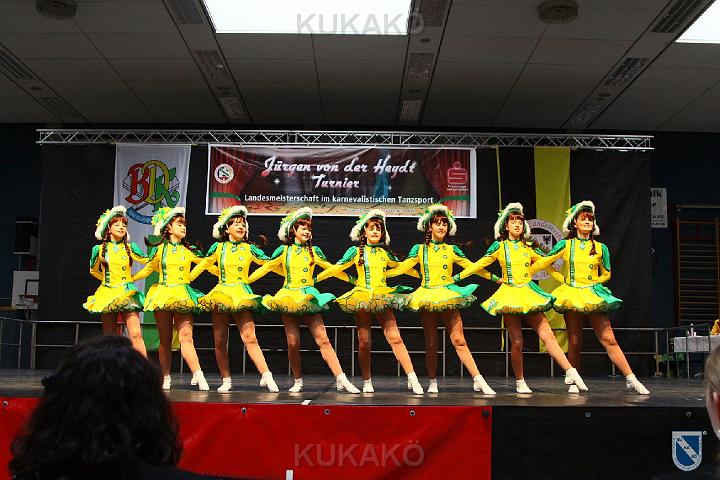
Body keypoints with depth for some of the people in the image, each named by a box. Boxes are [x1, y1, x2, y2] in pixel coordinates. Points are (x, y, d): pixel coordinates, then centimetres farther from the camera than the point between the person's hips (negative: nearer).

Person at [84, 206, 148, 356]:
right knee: (110, 338, 3)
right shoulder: (99, 249, 6)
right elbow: (93, 270, 20)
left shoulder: (130, 248, 5)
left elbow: (149, 262, 7)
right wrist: (107, 279, 13)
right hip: (107, 294, 1)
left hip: (127, 293, -1)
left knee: (136, 334, -13)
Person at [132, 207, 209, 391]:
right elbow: (148, 269, 17)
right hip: (162, 294, 0)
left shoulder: (188, 250, 11)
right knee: (165, 339, 4)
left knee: (186, 336, -12)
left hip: (183, 296, 0)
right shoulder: (160, 249, 8)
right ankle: (165, 378, 11)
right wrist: (129, 279, 17)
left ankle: (198, 376, -18)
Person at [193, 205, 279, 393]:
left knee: (250, 337, -15)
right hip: (220, 293, 2)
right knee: (220, 341, 3)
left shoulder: (249, 248, 7)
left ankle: (266, 376, -19)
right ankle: (226, 380, 13)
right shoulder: (218, 247, 9)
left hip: (242, 295, -2)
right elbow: (203, 265, 18)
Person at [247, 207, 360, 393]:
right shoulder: (284, 250, 8)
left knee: (323, 340, -8)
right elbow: (265, 268, 12)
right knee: (293, 343, -3)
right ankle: (298, 382, 13)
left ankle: (341, 380, -11)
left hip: (309, 298, 0)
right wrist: (244, 280, 9)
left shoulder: (313, 251, 11)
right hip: (288, 297, 0)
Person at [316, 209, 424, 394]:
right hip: (361, 298, -1)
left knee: (395, 337, -11)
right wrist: (314, 279, 1)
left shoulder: (386, 253, 14)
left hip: (383, 298, 1)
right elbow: (336, 268, 5)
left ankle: (412, 379, -12)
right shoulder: (356, 251, 6)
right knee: (364, 342, -2)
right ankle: (367, 382, 13)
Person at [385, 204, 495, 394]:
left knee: (459, 340, -9)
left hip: (448, 297, 0)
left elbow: (472, 267, 13)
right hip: (426, 298, 1)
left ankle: (479, 381, -10)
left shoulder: (452, 250, 9)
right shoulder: (420, 249, 8)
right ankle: (432, 383, 14)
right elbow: (401, 268, 5)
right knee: (431, 343, 4)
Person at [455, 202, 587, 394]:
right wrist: (457, 277, 1)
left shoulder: (528, 246, 11)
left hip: (529, 293, 2)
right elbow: (478, 265, 5)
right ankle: (520, 382, 11)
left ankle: (572, 373, -8)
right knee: (517, 342, -3)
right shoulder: (499, 246, 3)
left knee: (548, 335, -7)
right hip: (509, 295, -2)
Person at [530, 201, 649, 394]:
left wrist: (592, 283, 3)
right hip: (571, 295, 0)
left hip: (594, 295, 0)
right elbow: (544, 263, 9)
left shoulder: (600, 248, 6)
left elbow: (606, 275, 16)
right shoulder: (565, 245, 2)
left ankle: (631, 380, -5)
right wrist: (563, 279, 4)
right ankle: (572, 381, 14)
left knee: (609, 339, -6)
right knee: (574, 342, 3)